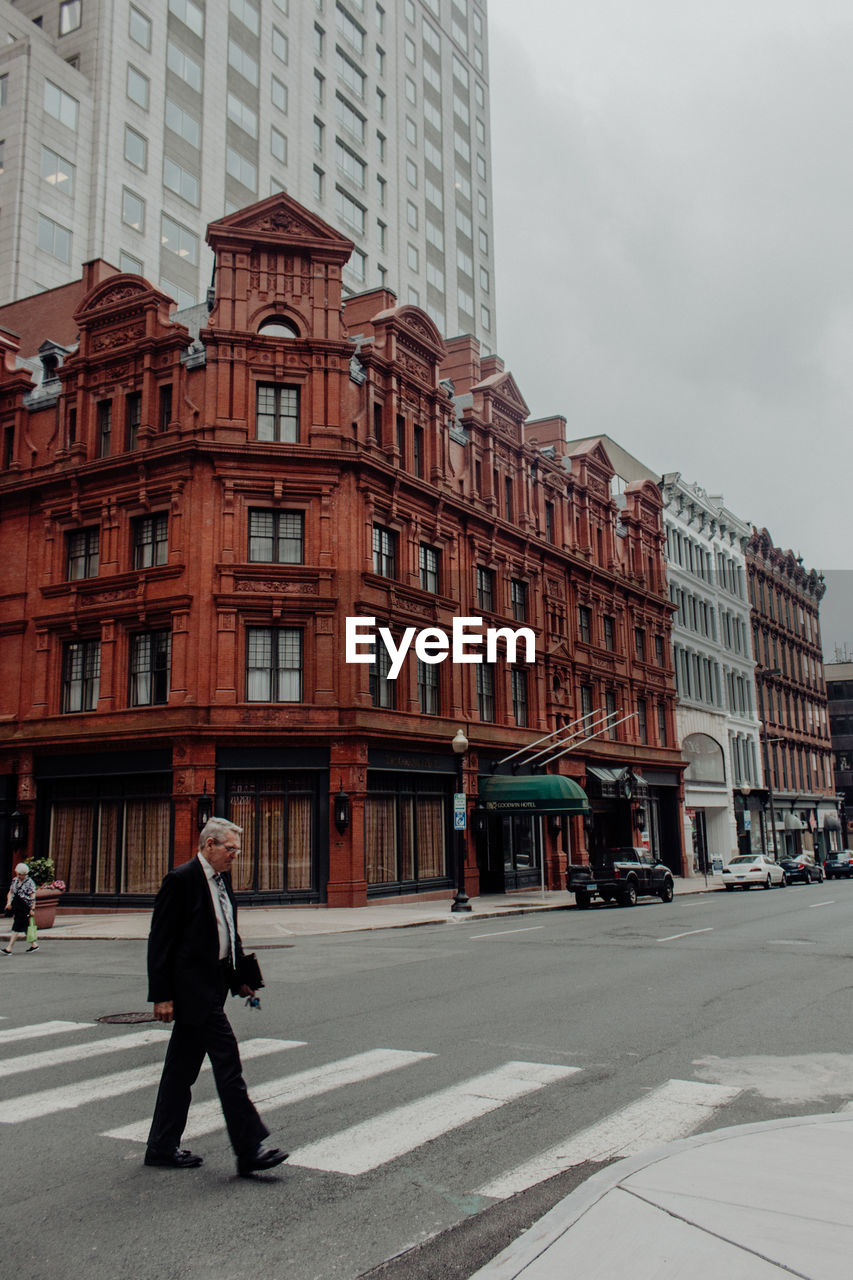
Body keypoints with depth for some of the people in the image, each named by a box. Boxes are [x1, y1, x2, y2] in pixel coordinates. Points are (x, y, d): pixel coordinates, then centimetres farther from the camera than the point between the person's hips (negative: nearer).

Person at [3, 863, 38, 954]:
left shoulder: (29, 882, -9)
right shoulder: (15, 880, 11)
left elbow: (33, 896, -10)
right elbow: (11, 892, 19)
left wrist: (32, 909, -14)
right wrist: (9, 902, 3)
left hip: (25, 908, -7)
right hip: (16, 908, 7)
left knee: (17, 928, -9)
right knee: (25, 927, 12)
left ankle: (9, 949, -9)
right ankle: (34, 944, 25)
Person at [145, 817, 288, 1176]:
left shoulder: (222, 880, 13)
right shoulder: (181, 880, -13)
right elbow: (160, 940, -14)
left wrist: (240, 978, 13)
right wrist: (162, 995, -15)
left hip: (213, 983, 9)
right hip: (192, 986, -9)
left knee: (183, 1066, 15)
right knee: (227, 1058, -10)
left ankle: (162, 1147, 26)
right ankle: (249, 1150, -5)